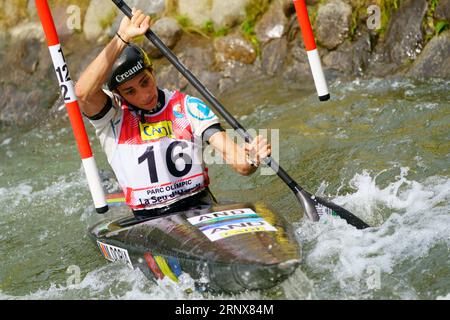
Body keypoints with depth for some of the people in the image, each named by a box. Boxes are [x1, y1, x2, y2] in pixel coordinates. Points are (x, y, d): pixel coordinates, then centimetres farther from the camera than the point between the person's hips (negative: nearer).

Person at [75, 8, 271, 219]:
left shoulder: (189, 107, 3)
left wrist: (250, 158, -31)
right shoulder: (112, 118, -1)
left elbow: (235, 158, -7)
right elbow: (83, 92, -24)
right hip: (148, 221, 1)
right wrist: (121, 38, -28)